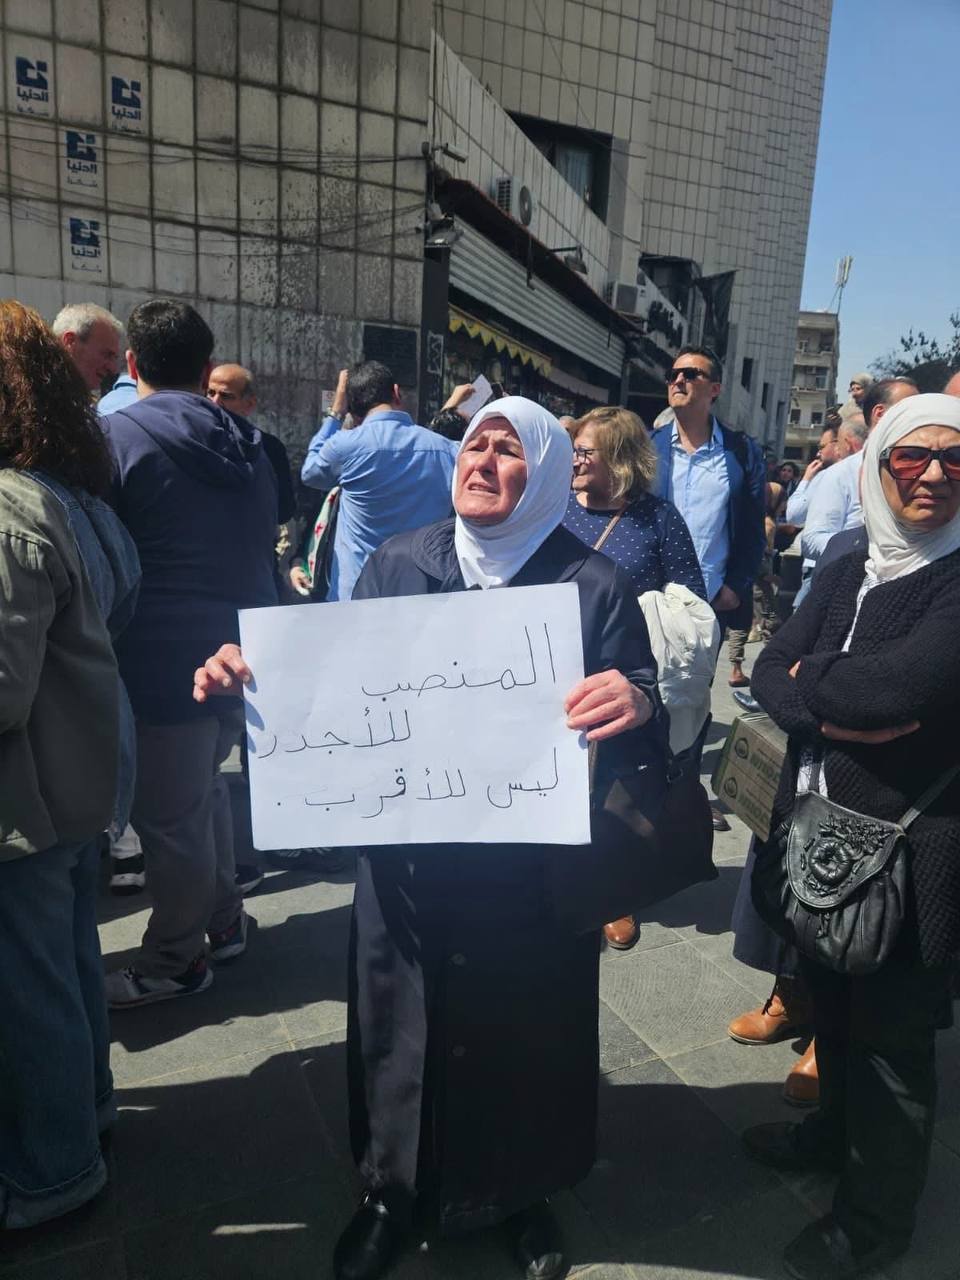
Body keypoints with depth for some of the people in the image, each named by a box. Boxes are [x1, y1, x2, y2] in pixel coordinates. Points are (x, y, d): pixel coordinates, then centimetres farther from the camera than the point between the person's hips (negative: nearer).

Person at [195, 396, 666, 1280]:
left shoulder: (594, 583, -8)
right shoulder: (396, 566, -1)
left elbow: (642, 737, -9)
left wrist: (638, 703, -33)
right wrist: (253, 675, -13)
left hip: (535, 864, -1)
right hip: (408, 856, 2)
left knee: (526, 1029, 16)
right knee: (404, 1023, 17)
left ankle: (522, 1192, 47)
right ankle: (395, 1189, 46)